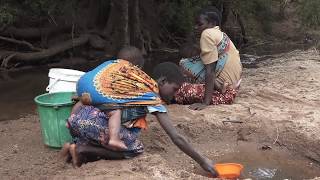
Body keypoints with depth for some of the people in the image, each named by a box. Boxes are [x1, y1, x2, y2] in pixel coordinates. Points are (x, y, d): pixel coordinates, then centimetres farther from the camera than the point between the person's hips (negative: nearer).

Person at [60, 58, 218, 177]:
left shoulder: (136, 82, 16)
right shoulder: (153, 99, -6)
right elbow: (176, 138, -8)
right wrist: (202, 161, -1)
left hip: (77, 118, 8)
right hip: (92, 120, -8)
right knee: (135, 149, 4)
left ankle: (79, 145, 9)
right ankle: (82, 150, 0)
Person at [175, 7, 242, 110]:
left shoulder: (207, 34, -13)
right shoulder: (220, 34, 14)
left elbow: (210, 71, -20)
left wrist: (205, 102, -21)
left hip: (225, 92, -10)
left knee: (180, 93, -17)